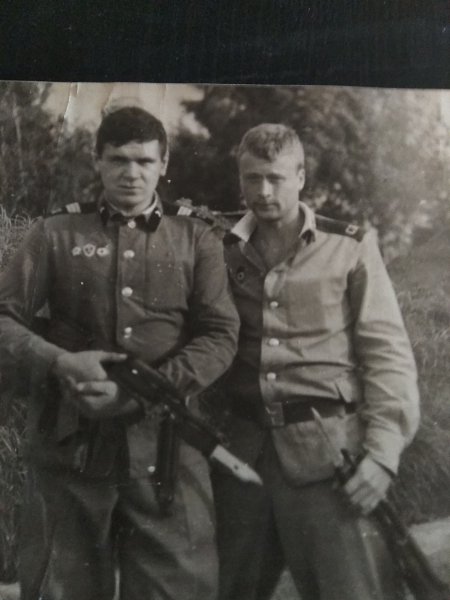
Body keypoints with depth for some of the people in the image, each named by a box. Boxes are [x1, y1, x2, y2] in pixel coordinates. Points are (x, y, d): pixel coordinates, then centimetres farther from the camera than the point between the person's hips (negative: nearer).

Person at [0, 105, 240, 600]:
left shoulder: (197, 240, 8)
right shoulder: (56, 233, 8)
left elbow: (220, 336, -1)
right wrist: (59, 362, -16)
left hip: (165, 443, 0)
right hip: (69, 442, 1)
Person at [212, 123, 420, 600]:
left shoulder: (349, 247, 1)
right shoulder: (222, 252, 8)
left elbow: (387, 354, -3)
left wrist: (382, 450, -12)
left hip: (327, 449, -3)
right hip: (241, 449, 3)